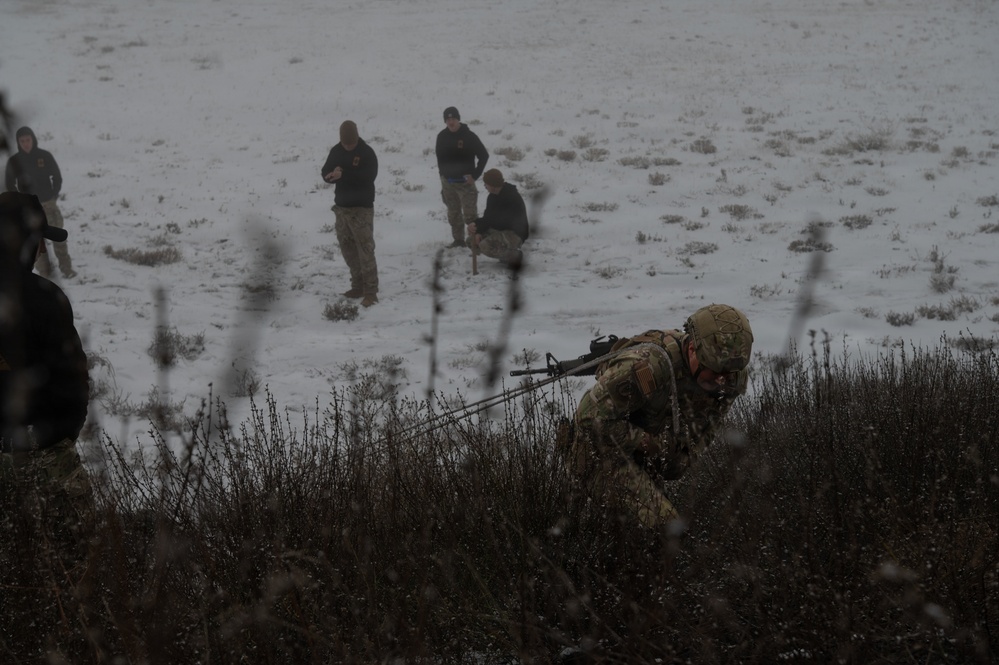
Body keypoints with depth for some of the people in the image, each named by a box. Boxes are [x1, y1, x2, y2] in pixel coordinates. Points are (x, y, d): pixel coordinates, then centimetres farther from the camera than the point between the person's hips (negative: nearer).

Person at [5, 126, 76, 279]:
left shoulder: (45, 156, -5)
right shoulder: (14, 161, -4)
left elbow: (57, 177, 5)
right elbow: (10, 184, 6)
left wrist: (54, 195, -1)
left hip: (48, 203, 0)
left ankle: (66, 268, 3)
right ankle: (44, 271, 9)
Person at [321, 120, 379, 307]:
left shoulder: (366, 152, -11)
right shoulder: (336, 151, 6)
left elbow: (369, 175, -23)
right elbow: (325, 173, 7)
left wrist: (344, 174, -31)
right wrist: (333, 174, -17)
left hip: (361, 208, -6)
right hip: (341, 207, 6)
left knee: (365, 249, -9)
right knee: (348, 248, 11)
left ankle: (370, 291, -10)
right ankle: (358, 286, 21)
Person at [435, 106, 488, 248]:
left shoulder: (469, 136, -9)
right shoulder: (442, 137, 4)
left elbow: (484, 155, -4)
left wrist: (475, 175, -8)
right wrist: (443, 175, 10)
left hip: (465, 181, -5)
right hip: (448, 182, 5)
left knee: (470, 214, -11)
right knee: (453, 214, 10)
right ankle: (458, 239, 19)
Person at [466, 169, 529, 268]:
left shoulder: (511, 197, -23)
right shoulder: (493, 196, 5)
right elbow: (488, 218, 1)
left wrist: (477, 224, -30)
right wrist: (478, 232, -15)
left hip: (515, 234, -10)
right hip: (500, 231, 10)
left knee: (486, 246, -32)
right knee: (471, 241, 3)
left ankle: (515, 256, -8)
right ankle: (506, 254, 11)